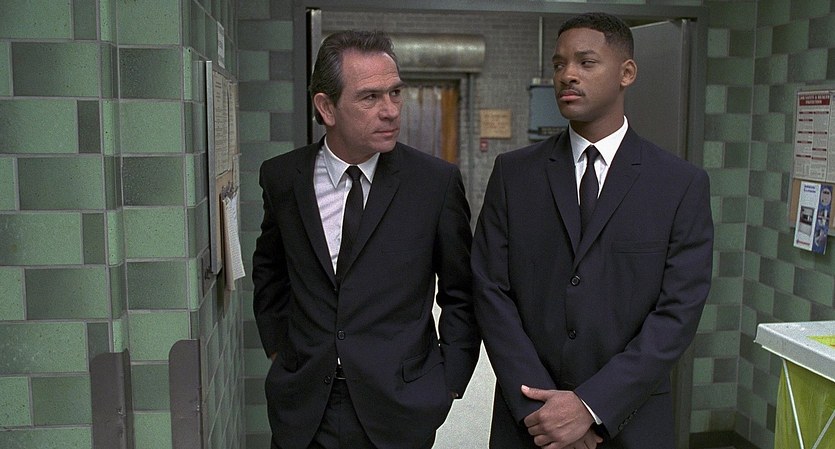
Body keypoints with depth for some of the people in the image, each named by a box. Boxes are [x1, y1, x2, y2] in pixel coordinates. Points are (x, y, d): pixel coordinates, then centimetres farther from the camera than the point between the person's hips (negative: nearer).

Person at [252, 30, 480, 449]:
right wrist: (278, 349, 9)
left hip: (398, 411, -1)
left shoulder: (436, 180, -8)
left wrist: (448, 382, -3)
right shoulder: (282, 176, -2)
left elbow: (460, 295, 1)